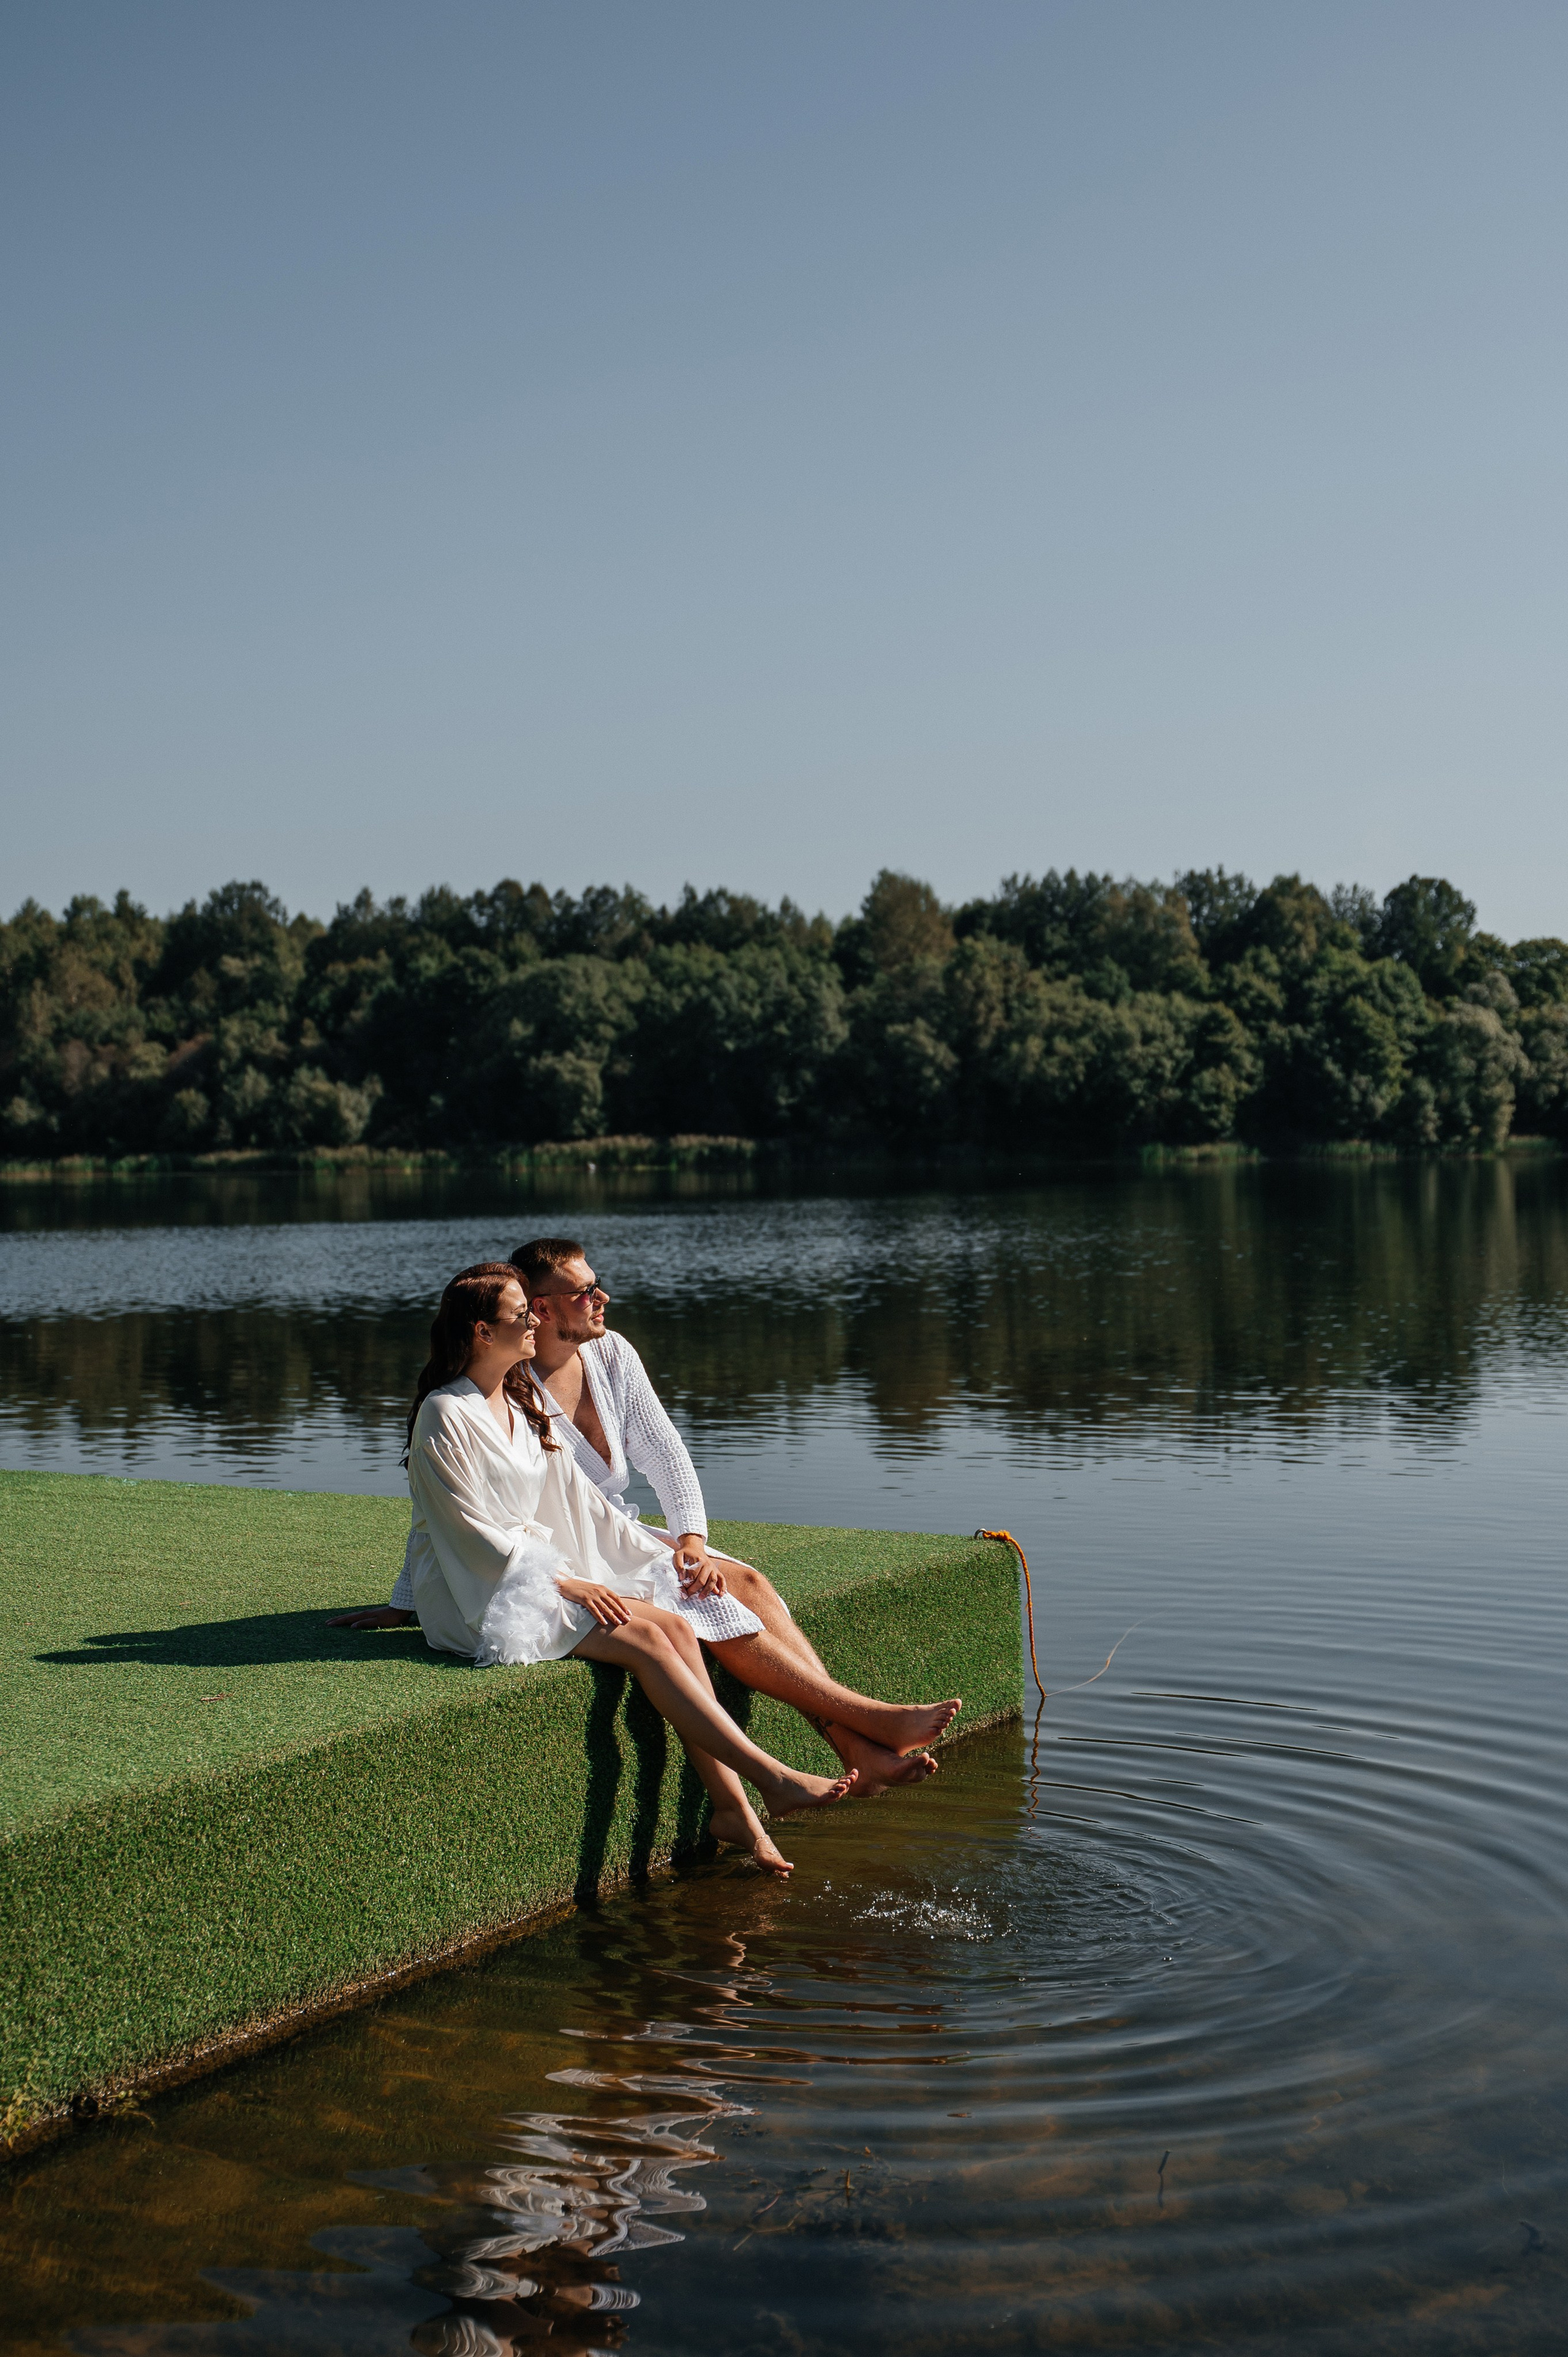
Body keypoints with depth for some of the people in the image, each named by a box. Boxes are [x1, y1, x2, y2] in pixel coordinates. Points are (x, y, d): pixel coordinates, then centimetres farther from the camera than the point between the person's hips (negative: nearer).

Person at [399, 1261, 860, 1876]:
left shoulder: (523, 1402, 12)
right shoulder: (445, 1417, -14)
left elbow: (575, 1496, 15)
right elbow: (472, 1533, -16)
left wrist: (661, 1556, 8)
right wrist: (565, 1584, -19)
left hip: (537, 1565, 8)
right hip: (477, 1593, -8)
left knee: (675, 1624, -15)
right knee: (643, 1636, -24)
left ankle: (731, 1807, -19)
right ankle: (772, 1779, -24)